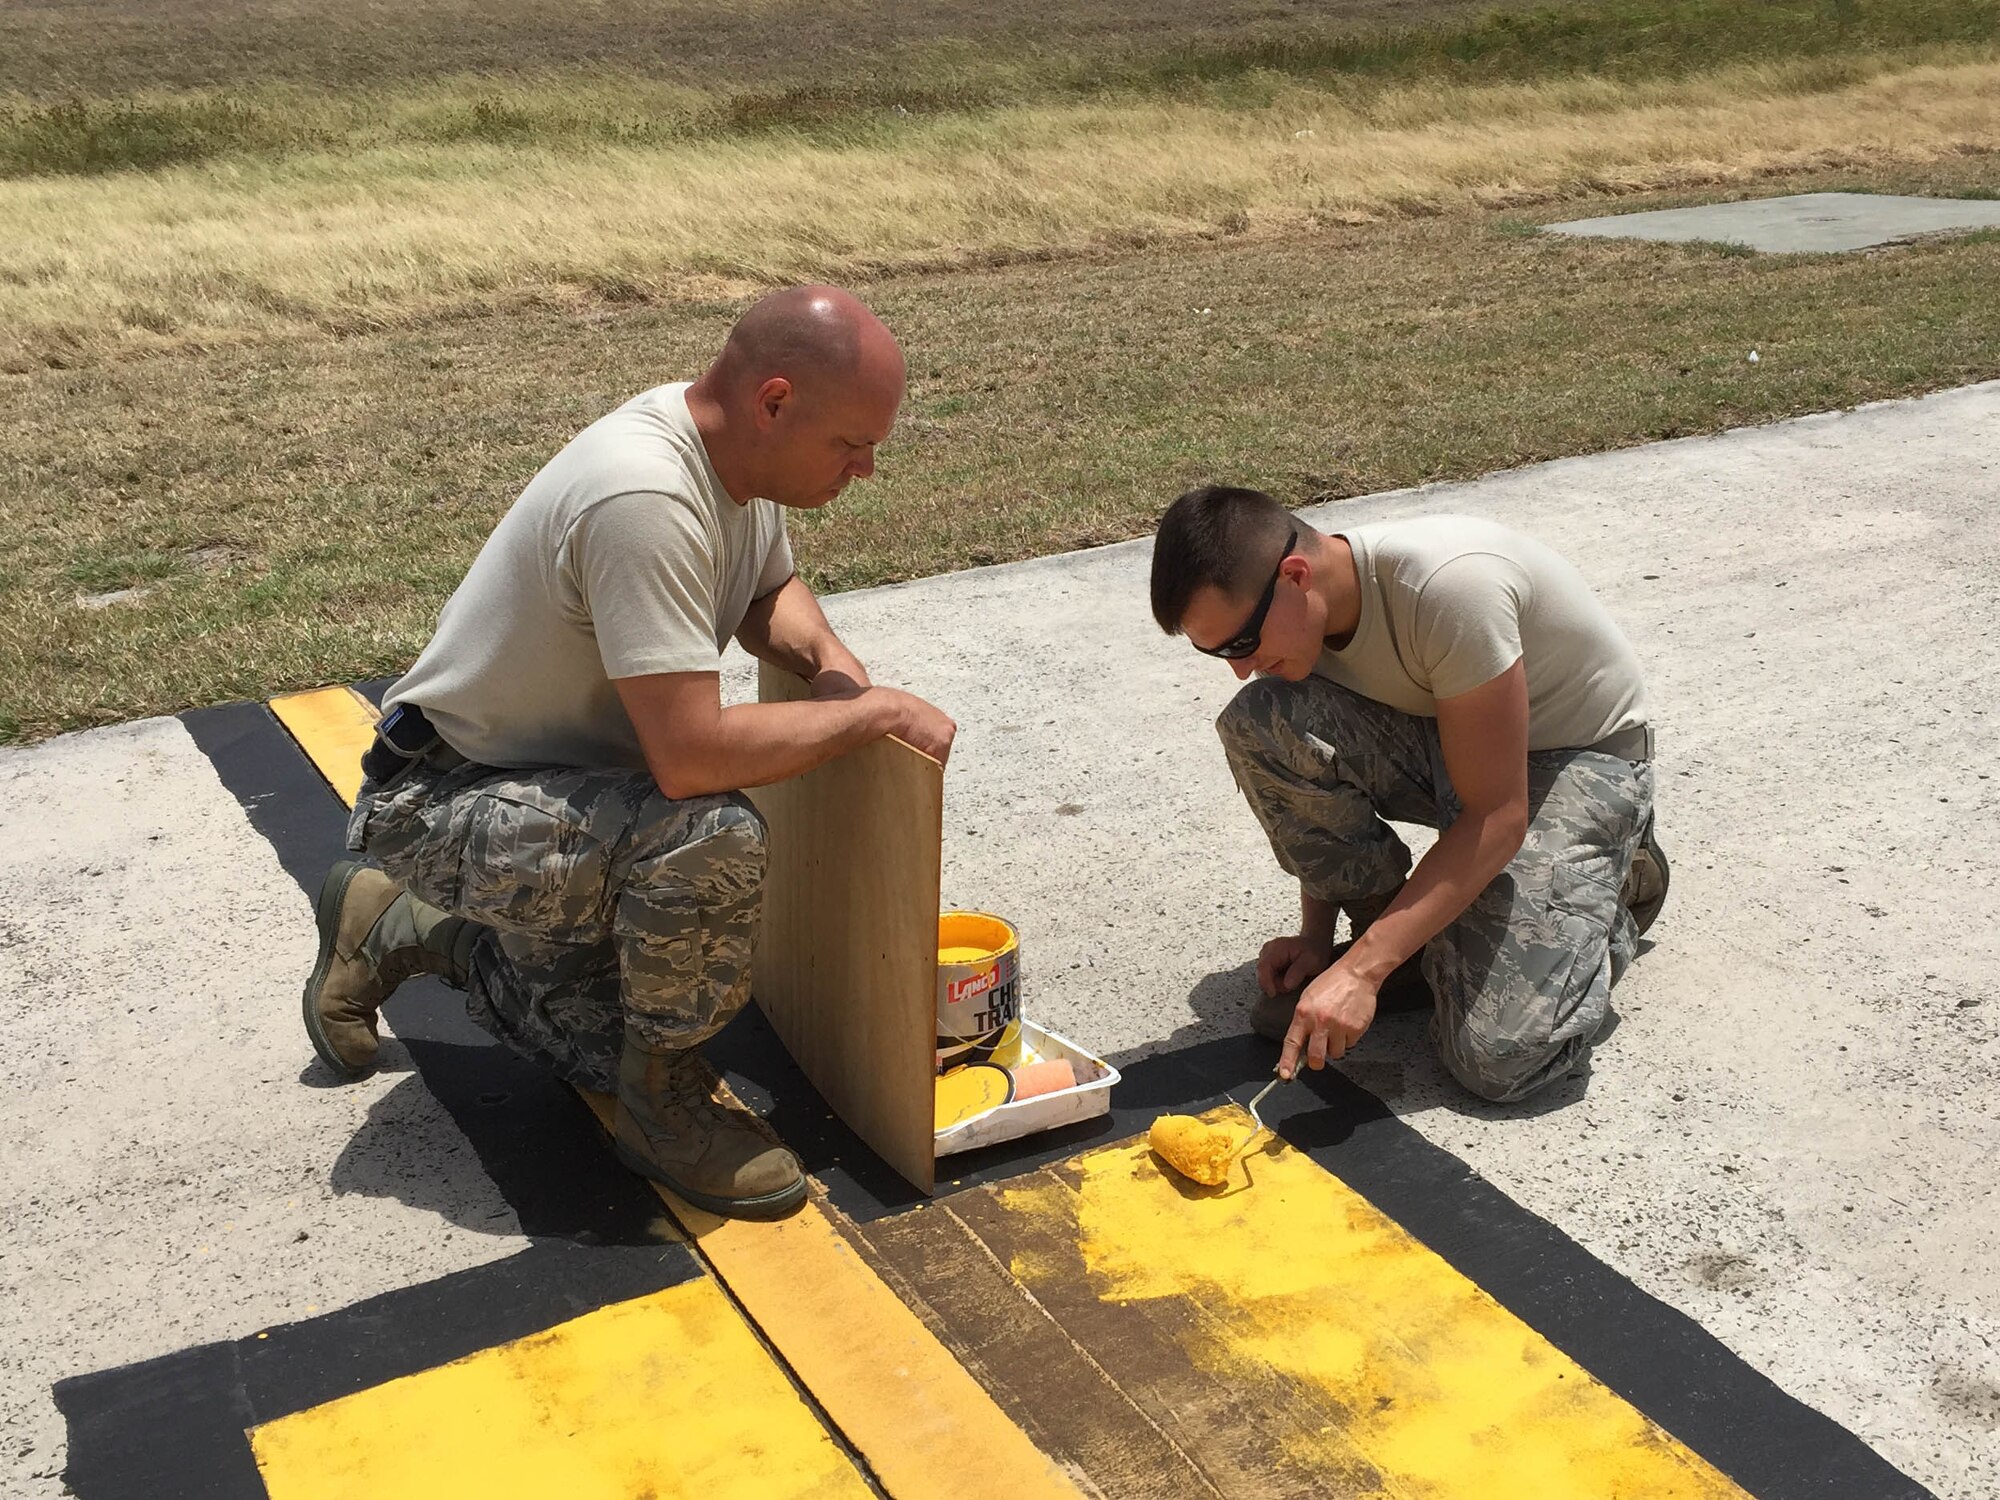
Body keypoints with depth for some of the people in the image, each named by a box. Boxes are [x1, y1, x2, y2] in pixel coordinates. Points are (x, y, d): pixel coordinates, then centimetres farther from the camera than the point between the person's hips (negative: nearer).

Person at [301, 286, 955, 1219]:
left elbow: (769, 595, 16)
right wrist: (874, 713, -27)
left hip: (562, 787, 10)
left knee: (619, 1045, 11)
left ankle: (400, 932, 30)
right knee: (713, 836, -34)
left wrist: (832, 662, -6)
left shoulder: (743, 456, -4)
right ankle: (665, 1107, -8)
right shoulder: (643, 498, -34)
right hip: (443, 802, -9)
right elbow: (690, 755, -39)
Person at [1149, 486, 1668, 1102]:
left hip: (1583, 758, -6)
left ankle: (1613, 886, 8)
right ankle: (1399, 939, -3)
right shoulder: (1296, 611, -12)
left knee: (1500, 1057, -23)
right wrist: (1315, 933, -3)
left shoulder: (1447, 585, -35)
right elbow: (1316, 767, 5)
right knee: (1259, 724, -23)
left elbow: (1498, 817, -31)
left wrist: (1361, 970, -35)